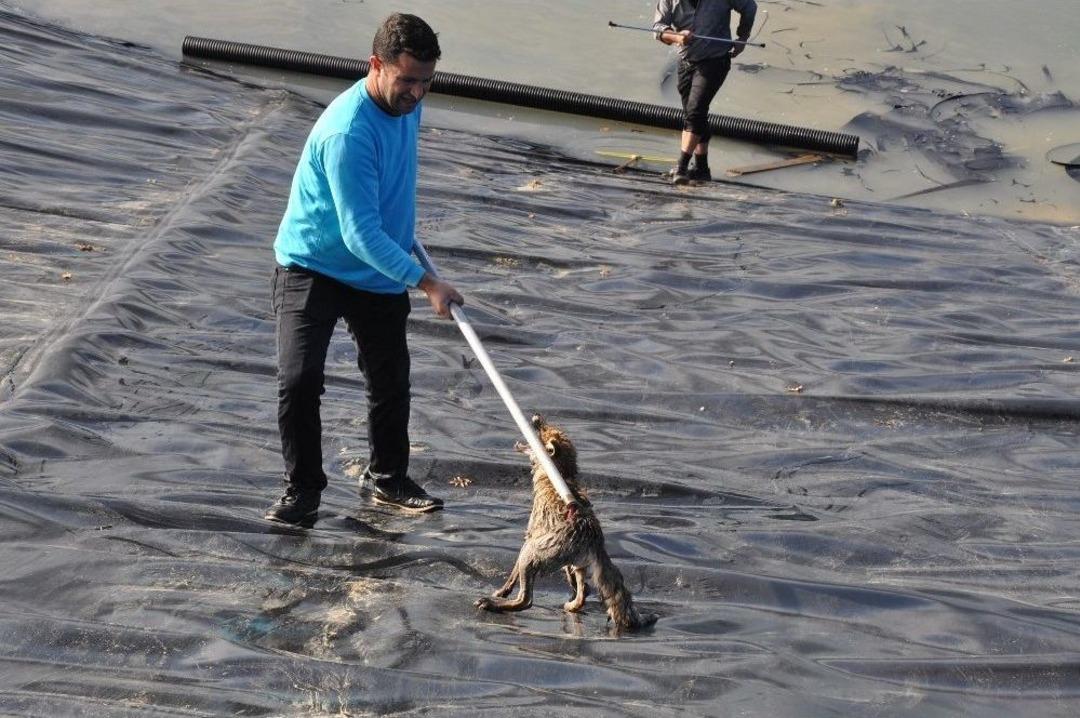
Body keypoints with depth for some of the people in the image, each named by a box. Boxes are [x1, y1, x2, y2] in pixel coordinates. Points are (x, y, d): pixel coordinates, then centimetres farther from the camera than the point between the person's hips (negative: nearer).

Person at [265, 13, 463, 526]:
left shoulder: (407, 105, -5)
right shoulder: (347, 132, -31)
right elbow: (361, 235, -31)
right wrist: (425, 283, -32)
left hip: (378, 272, 7)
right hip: (312, 266, -7)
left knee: (391, 379, 11)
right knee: (299, 380, -16)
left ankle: (386, 479, 29)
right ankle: (302, 489, 1)